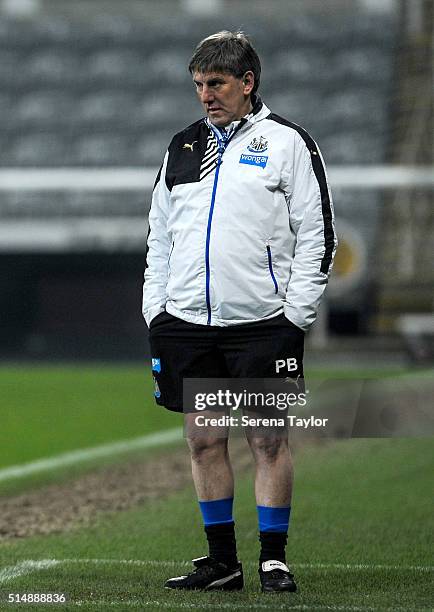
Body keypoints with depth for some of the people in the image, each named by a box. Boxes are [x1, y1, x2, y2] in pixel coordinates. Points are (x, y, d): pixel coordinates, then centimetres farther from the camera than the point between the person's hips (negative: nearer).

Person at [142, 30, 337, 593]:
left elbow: (318, 233, -2)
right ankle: (222, 561, 14)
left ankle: (274, 559, 7)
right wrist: (155, 310, 11)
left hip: (261, 324, -5)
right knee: (204, 440, 6)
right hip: (185, 323, 5)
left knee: (268, 440, -1)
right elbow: (159, 236, 20)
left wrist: (296, 314, -7)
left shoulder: (288, 142, 1)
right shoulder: (183, 147, 15)